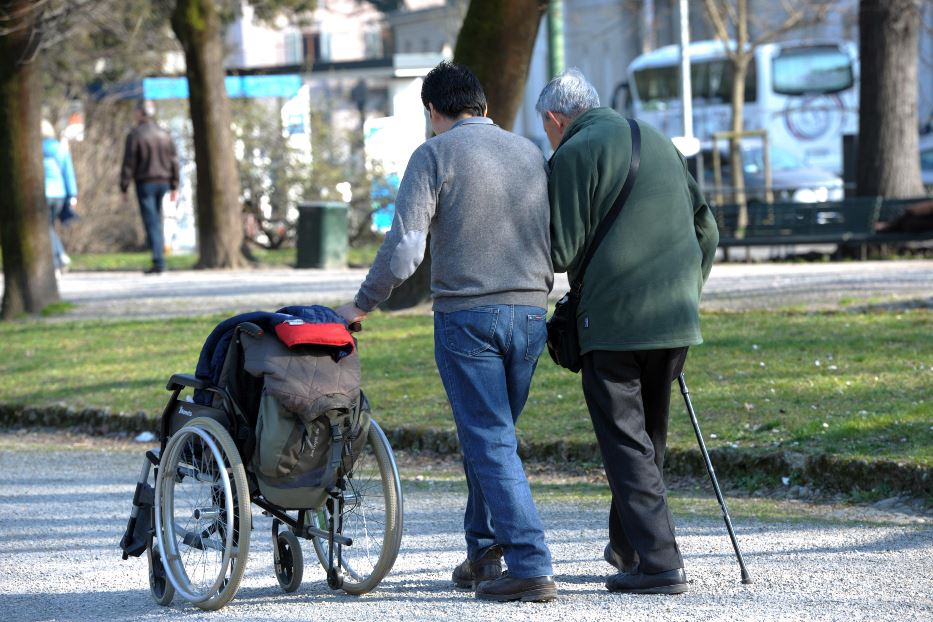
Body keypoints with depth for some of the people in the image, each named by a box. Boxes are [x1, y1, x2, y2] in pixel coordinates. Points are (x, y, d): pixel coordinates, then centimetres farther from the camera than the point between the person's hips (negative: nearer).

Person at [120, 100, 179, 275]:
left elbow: (129, 164, -9)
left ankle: (159, 262, -11)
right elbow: (174, 161, 9)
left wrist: (124, 188, -4)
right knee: (156, 219, 19)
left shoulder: (135, 135, -8)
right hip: (163, 182, 5)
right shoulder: (164, 134, 9)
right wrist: (174, 186, 13)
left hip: (145, 183, -5)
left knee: (151, 223, -6)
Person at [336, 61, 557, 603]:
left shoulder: (435, 155, -5)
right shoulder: (531, 152, 13)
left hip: (467, 314, -5)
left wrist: (363, 304, 1)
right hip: (530, 313, 5)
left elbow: (404, 247, -11)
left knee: (490, 442, -5)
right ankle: (484, 551, 23)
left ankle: (531, 567, -12)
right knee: (492, 433, 18)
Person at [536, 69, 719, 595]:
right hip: (675, 318, 7)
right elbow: (706, 229, 18)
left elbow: (563, 252, -10)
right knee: (649, 436, 18)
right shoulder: (659, 142, 17)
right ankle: (628, 545, 29)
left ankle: (659, 562, -9)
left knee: (625, 442, -2)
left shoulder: (573, 155, -6)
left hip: (614, 320, -7)